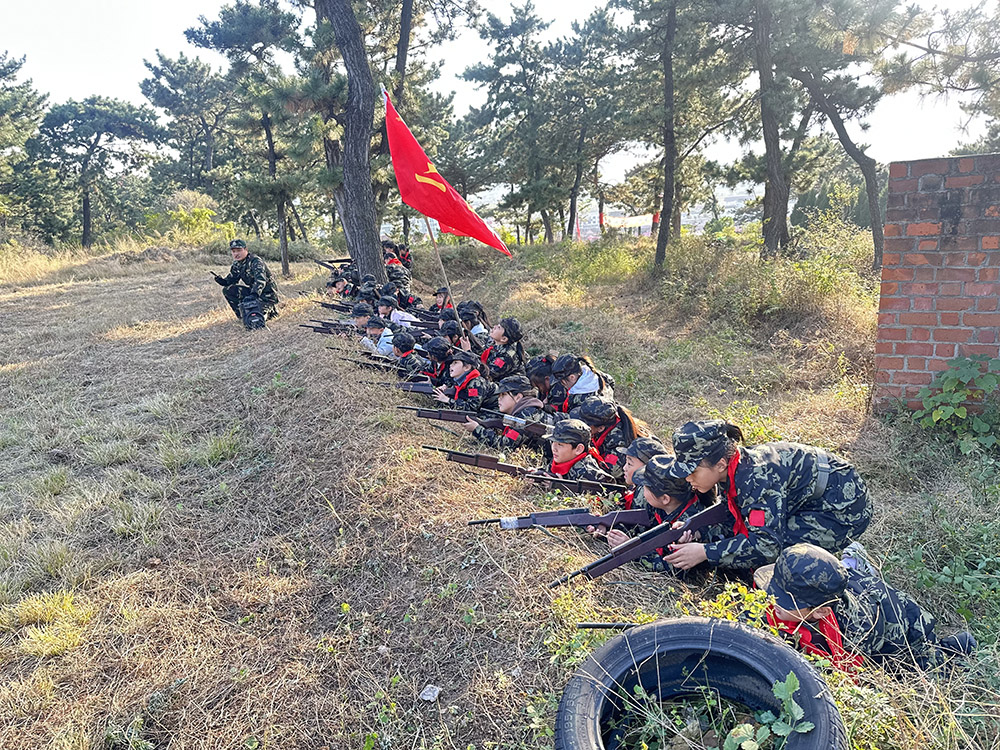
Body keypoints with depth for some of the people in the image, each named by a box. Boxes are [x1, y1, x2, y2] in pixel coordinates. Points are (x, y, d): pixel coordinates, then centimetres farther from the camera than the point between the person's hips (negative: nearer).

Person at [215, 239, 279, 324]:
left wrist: (254, 294, -50)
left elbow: (260, 280, -35)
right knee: (227, 290, -4)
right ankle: (241, 314, 5)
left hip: (267, 295, -8)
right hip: (252, 291, 8)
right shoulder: (237, 264, 5)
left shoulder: (255, 261, -20)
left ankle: (270, 310, 7)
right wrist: (222, 280, -12)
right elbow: (231, 279, 11)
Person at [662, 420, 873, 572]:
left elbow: (767, 543, -34)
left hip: (844, 511, -9)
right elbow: (735, 522, 2)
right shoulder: (734, 468, -4)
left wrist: (705, 552, -33)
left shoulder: (756, 477, -31)